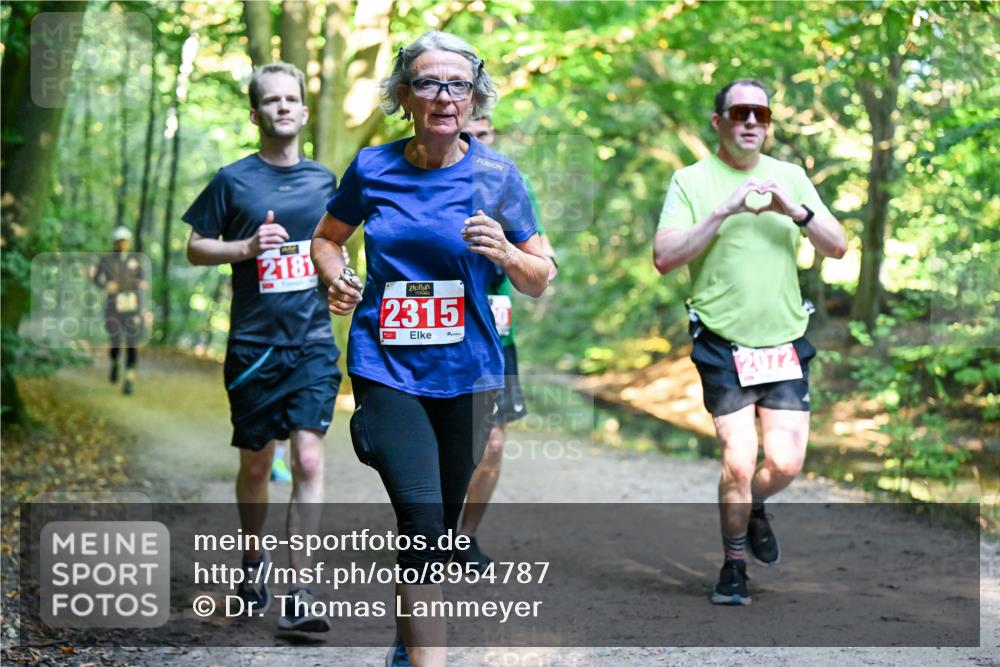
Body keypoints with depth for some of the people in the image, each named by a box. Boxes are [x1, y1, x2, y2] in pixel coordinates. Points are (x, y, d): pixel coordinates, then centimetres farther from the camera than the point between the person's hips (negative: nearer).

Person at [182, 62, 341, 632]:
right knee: (256, 463, 10)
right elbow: (195, 247, 5)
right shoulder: (234, 180, 0)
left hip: (314, 343, 1)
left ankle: (300, 591, -7)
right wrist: (246, 247, -13)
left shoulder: (324, 179, 9)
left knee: (309, 459, -11)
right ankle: (253, 557, 36)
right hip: (253, 345, -1)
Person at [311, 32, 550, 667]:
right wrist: (337, 279, -4)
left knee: (443, 526, 14)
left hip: (467, 373, 2)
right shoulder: (373, 168, -1)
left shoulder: (496, 175, -1)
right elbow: (327, 238, 17)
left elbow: (540, 283, 3)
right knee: (422, 519, -18)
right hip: (387, 369, -2)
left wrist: (505, 253, -18)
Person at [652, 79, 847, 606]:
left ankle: (751, 508, 32)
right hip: (723, 345, -3)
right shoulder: (692, 180, 0)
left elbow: (837, 248, 5)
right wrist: (724, 212, -20)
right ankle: (734, 566, 12)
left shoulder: (791, 177, 10)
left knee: (786, 464, -2)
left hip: (785, 343, 3)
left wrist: (794, 210, -12)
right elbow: (664, 258, -11)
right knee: (738, 463, -9)